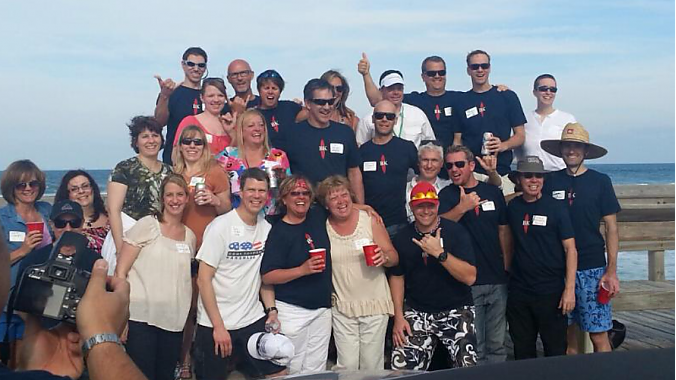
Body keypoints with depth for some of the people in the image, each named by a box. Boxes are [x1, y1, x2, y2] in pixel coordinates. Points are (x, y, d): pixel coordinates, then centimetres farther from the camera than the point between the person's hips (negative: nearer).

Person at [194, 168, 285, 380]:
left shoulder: (267, 228, 5)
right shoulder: (221, 227, -11)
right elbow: (203, 279, -12)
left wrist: (271, 310, 0)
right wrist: (218, 326, -14)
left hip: (254, 320, 5)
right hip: (216, 324, -4)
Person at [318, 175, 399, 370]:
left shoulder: (370, 220, -4)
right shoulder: (323, 227, -1)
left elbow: (394, 257, -1)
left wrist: (384, 257, -22)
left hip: (375, 304, -1)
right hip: (342, 307, 1)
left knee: (372, 365, 4)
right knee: (346, 366, 0)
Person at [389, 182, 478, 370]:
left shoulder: (455, 231, -7)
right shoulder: (402, 238, 3)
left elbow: (470, 277, -13)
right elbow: (397, 277, 12)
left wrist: (439, 253, -23)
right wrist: (398, 317, 3)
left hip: (456, 311, -2)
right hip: (417, 313, 2)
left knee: (468, 368, -19)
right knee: (400, 367, -12)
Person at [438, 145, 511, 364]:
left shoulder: (493, 192, 9)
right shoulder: (447, 195, 2)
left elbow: (504, 231, 13)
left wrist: (507, 267, 8)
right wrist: (462, 207, -29)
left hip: (497, 280, 3)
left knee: (497, 344, 9)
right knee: (473, 347, 0)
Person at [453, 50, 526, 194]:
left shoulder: (507, 97, 6)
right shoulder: (462, 101, 10)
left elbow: (520, 136, 7)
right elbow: (457, 140, 11)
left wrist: (503, 145, -14)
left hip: (501, 173, 0)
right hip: (470, 173, 1)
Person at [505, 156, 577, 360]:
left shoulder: (555, 207, -4)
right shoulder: (513, 207, 5)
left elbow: (570, 249, -6)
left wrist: (569, 289, -12)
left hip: (551, 291, -3)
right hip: (518, 292, 3)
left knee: (556, 351, 4)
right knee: (522, 352, 12)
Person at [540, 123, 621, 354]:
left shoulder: (600, 181, 0)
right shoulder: (551, 182, 5)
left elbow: (611, 227, 1)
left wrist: (612, 271, -5)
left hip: (592, 268, -2)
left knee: (598, 335, -2)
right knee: (567, 334, 8)